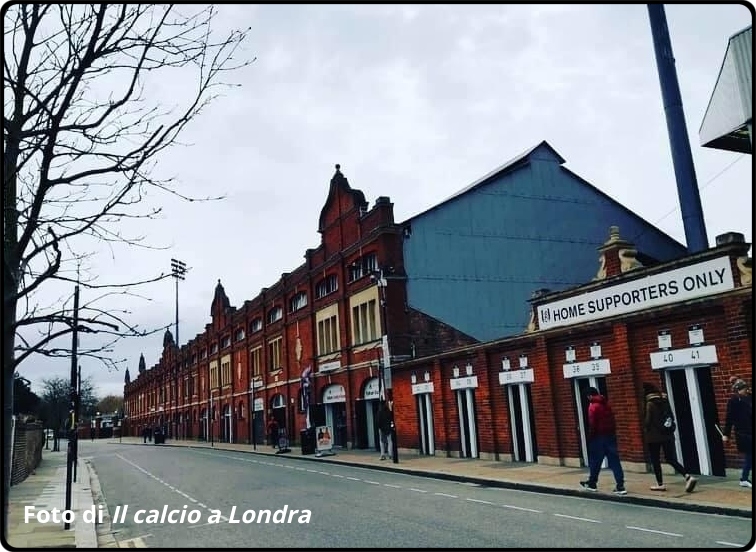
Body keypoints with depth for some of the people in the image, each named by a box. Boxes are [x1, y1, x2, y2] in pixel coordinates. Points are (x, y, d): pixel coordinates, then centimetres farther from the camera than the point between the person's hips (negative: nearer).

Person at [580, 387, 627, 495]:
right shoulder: (606, 404, 9)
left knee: (595, 462, 8)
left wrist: (590, 438, -5)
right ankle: (620, 486, -1)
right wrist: (613, 432, 16)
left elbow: (592, 424, -13)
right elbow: (613, 420, 12)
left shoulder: (593, 406, -11)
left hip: (599, 437, -6)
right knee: (614, 461, 4)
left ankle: (592, 483, 20)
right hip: (611, 435, 6)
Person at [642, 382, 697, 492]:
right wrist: (668, 429, 18)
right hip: (668, 435, 7)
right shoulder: (665, 401, 7)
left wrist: (646, 432, 5)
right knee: (671, 459, 8)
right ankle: (688, 477, -8)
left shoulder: (650, 404, -14)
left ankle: (660, 484, 12)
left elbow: (647, 421, -13)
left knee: (655, 460, 7)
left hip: (654, 436, -6)